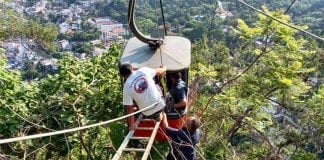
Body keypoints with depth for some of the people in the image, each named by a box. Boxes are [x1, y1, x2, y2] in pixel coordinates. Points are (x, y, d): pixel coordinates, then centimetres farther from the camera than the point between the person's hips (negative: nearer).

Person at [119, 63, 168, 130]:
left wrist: (131, 126, 1)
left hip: (147, 112, 0)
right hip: (159, 104, 1)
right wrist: (164, 69, 37)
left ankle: (156, 116, 27)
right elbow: (158, 71, 12)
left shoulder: (126, 87, -10)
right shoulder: (143, 70, -7)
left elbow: (129, 108, -9)